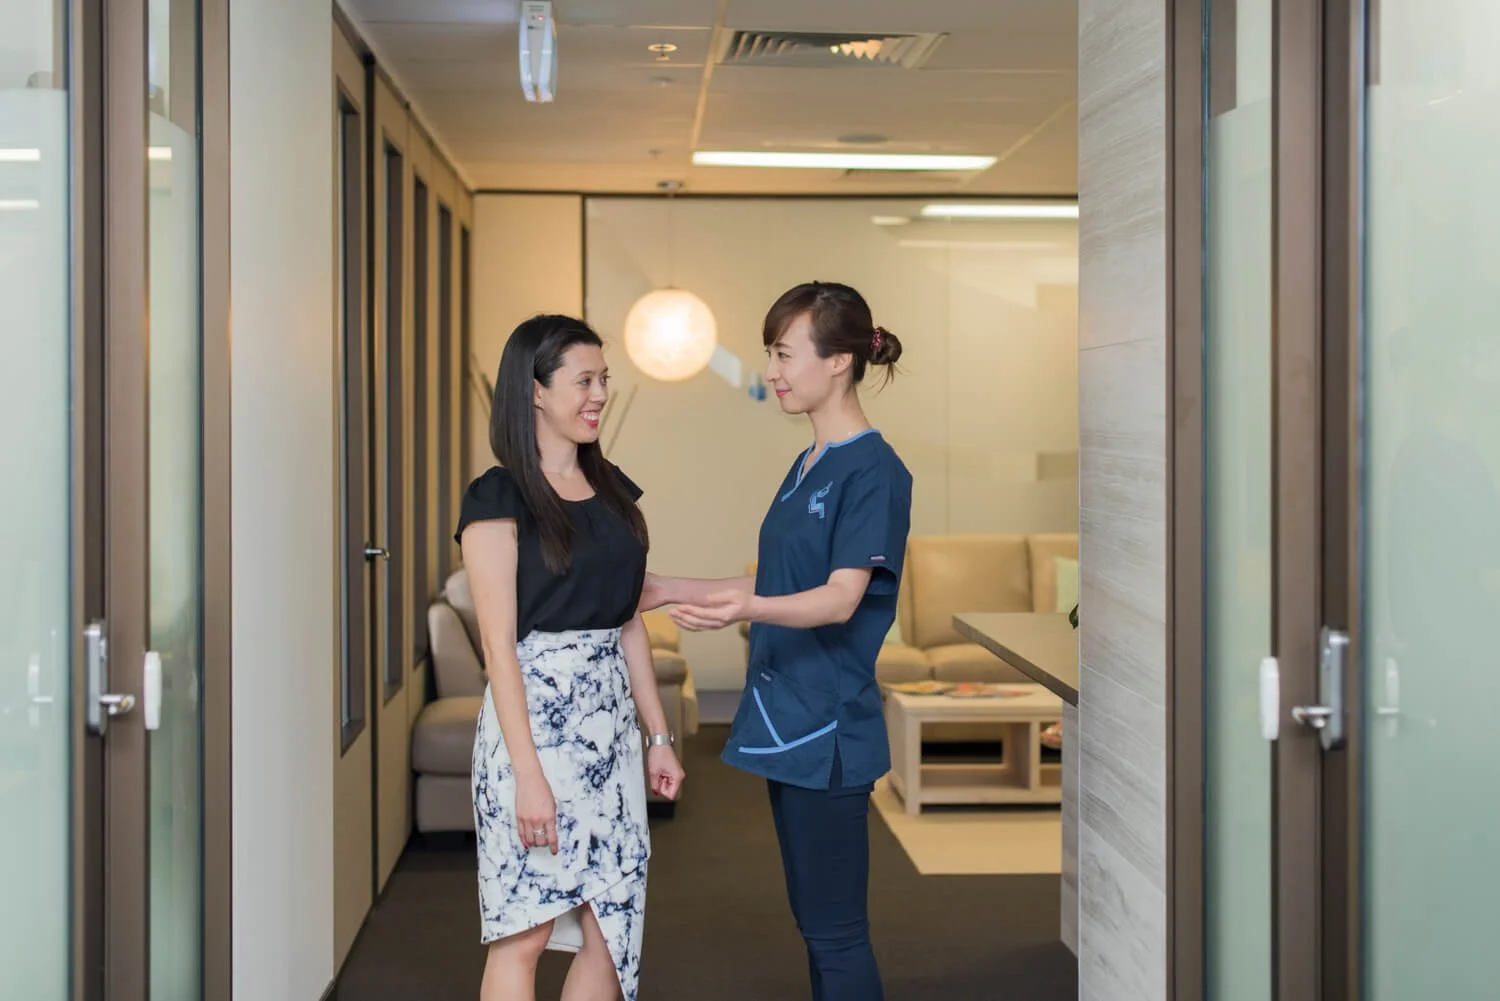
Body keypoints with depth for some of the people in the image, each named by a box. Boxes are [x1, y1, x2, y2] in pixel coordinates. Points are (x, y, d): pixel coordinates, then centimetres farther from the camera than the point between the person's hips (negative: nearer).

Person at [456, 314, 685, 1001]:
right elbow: (498, 644, -13)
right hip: (534, 718, -7)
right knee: (525, 931, -1)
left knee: (612, 929, 7)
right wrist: (527, 773, -18)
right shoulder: (498, 499, -8)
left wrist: (658, 735, 13)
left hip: (610, 719, 7)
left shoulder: (613, 490, 12)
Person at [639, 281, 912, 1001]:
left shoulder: (874, 470, -13)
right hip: (784, 720, 9)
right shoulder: (805, 467, 14)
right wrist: (671, 590, 18)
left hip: (828, 729, -9)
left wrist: (748, 609, -40)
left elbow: (841, 598, -23)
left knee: (836, 929, -3)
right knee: (814, 919, 15)